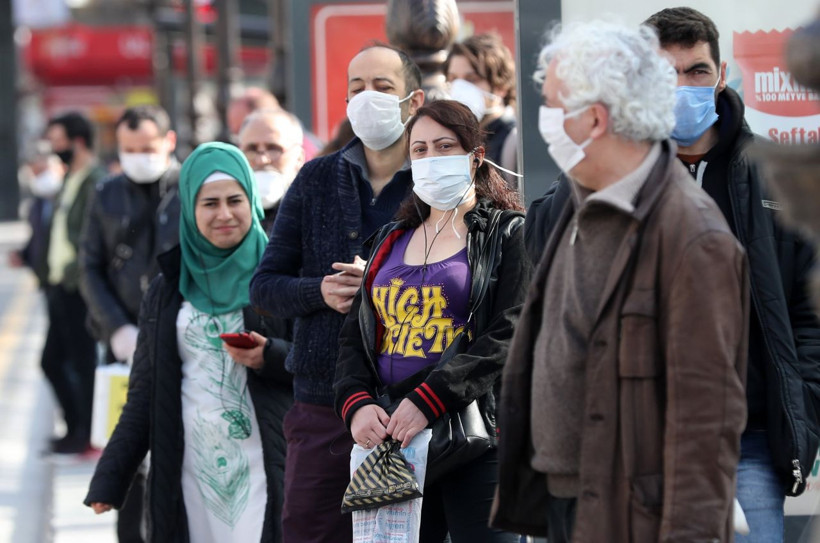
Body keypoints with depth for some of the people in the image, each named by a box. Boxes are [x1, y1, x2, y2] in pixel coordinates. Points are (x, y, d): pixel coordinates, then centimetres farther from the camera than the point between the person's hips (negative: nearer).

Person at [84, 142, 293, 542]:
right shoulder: (168, 289, 12)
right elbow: (144, 392, 13)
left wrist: (269, 357, -16)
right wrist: (109, 479, 9)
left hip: (261, 466, -2)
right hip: (189, 469, 2)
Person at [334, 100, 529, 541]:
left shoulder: (506, 235, 3)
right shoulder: (392, 240, 21)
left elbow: (506, 338, -10)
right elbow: (355, 336, 15)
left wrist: (427, 401, -20)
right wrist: (356, 403, -6)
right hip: (390, 435, 5)